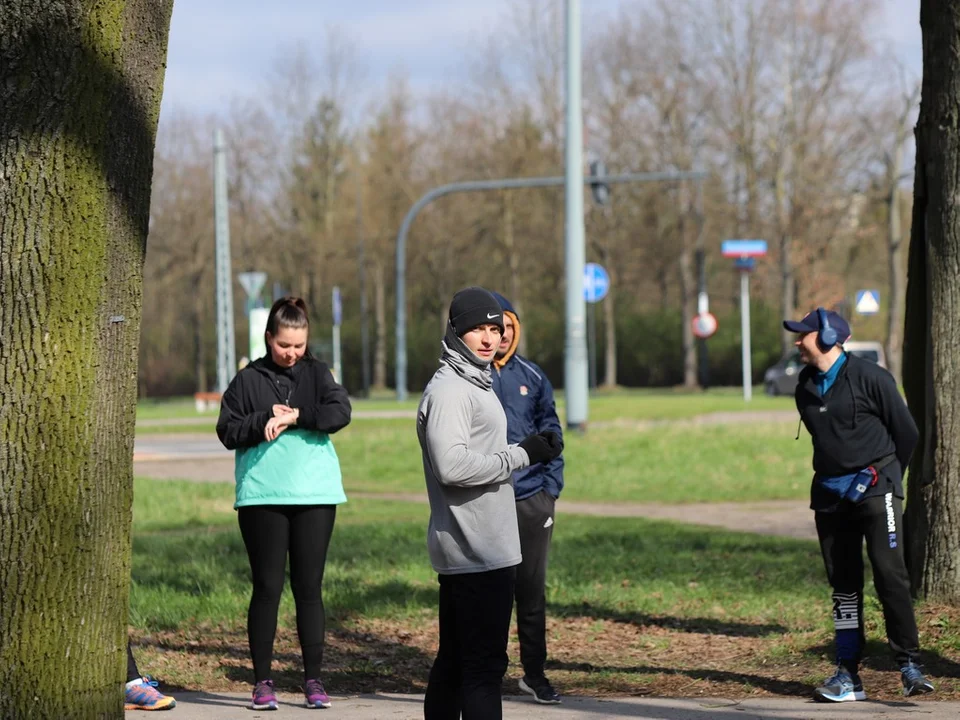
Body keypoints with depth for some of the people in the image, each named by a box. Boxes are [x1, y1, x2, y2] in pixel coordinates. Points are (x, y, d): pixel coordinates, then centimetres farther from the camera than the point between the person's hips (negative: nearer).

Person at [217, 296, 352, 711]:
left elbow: (340, 412, -8)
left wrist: (293, 417, -15)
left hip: (315, 495, 1)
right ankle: (262, 682, 7)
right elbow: (227, 431, 0)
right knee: (267, 587, 1)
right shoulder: (248, 380, 5)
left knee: (309, 587, 3)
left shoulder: (316, 374, 8)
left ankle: (313, 680, 8)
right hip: (262, 497, -1)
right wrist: (264, 422, -14)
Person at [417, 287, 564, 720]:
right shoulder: (448, 391, -13)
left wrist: (535, 450, 6)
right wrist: (522, 455, -18)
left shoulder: (478, 385, 20)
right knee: (484, 665, -11)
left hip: (472, 551, 10)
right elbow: (453, 466, -24)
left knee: (454, 660, 14)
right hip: (478, 554, -10)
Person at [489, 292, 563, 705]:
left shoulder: (532, 377, 9)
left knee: (532, 590, 7)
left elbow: (551, 434, 13)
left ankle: (534, 672, 16)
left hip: (532, 500, 3)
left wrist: (552, 486, 4)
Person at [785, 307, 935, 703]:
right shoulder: (806, 388, 11)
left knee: (890, 574, -14)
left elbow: (906, 432, 1)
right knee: (843, 584, 6)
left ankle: (909, 665, -11)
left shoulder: (869, 377, -6)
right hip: (830, 493, 6)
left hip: (874, 488, -6)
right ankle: (848, 674, 9)